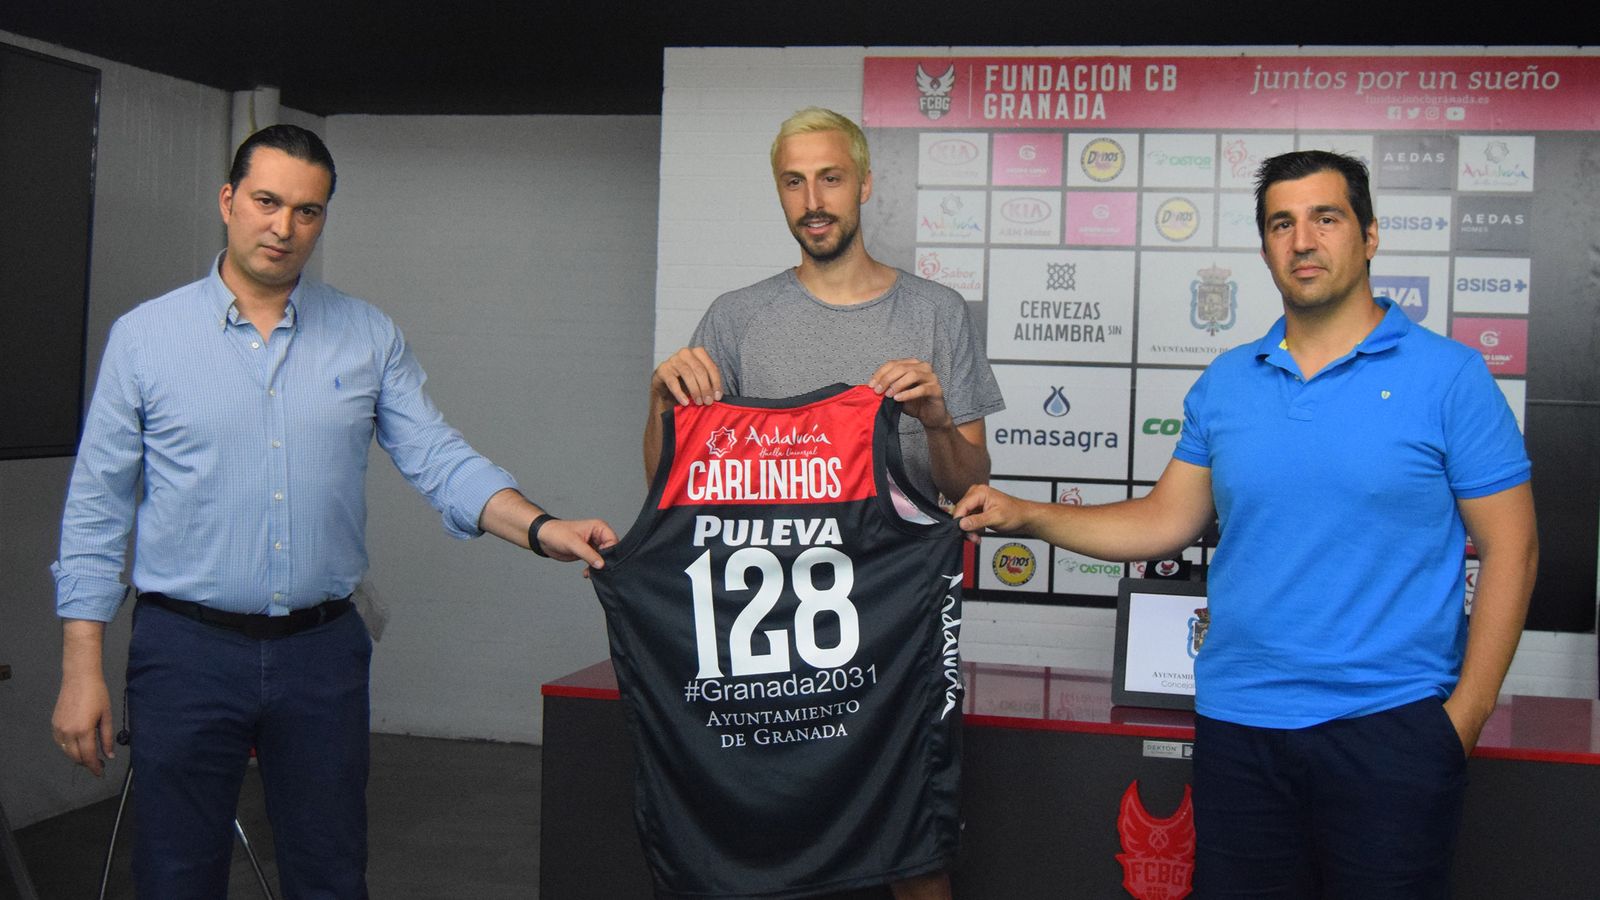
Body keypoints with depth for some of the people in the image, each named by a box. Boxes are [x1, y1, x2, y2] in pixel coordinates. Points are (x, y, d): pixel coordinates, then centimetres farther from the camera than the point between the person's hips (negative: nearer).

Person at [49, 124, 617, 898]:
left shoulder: (370, 340, 5)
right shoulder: (144, 336, 1)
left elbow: (440, 462, -2)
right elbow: (97, 509, 1)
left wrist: (541, 530, -20)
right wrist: (81, 669, -4)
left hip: (323, 652, 2)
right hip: (188, 651, -1)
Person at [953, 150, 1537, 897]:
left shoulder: (1447, 376, -5)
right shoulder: (1224, 384, 7)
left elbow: (1509, 548, -5)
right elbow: (1166, 521, 11)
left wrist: (1465, 715, -9)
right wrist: (1026, 518, 3)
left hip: (1389, 724, -3)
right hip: (1239, 724, 4)